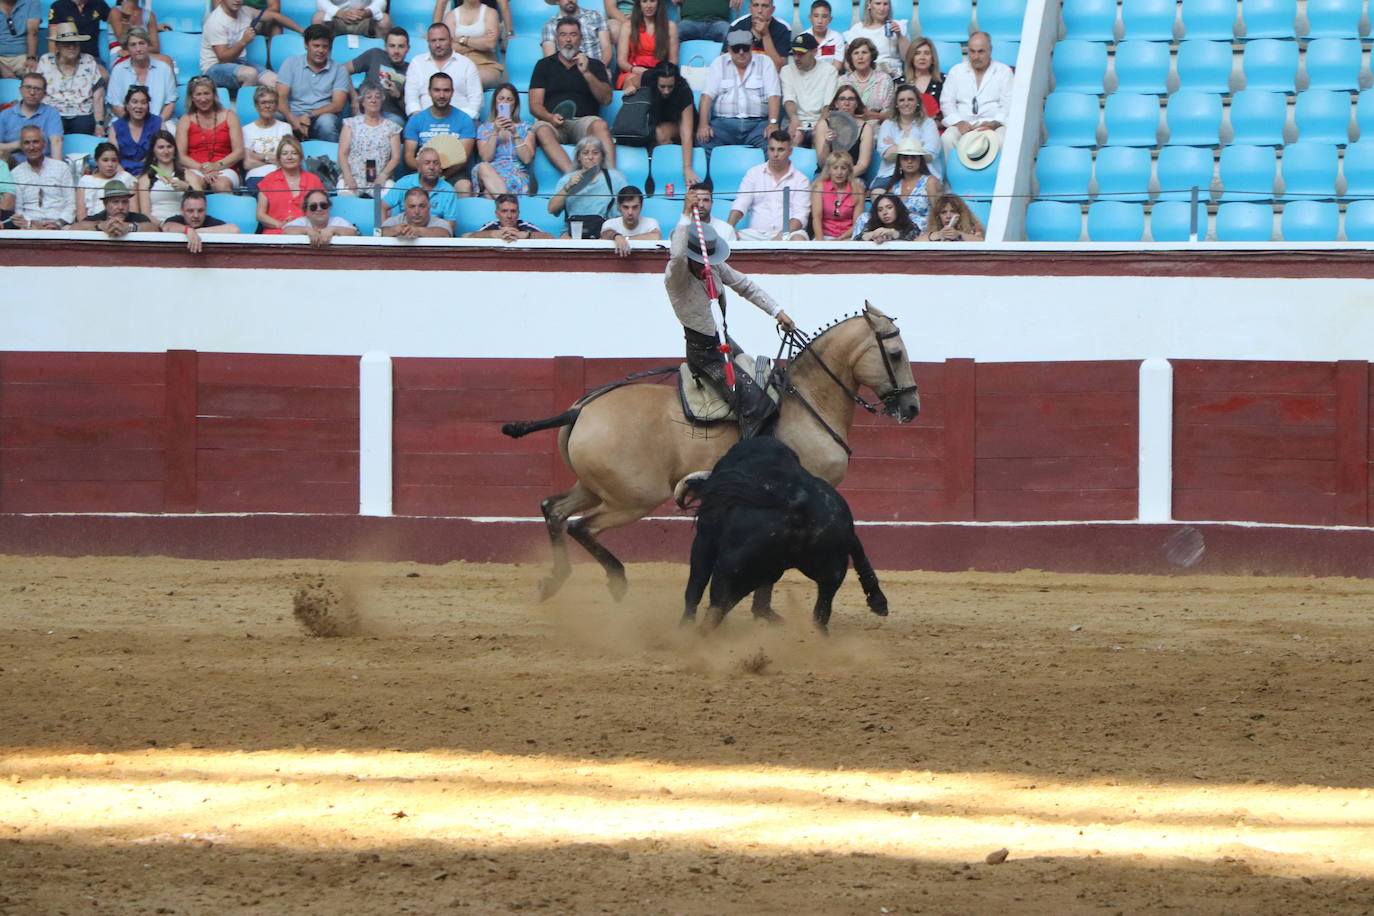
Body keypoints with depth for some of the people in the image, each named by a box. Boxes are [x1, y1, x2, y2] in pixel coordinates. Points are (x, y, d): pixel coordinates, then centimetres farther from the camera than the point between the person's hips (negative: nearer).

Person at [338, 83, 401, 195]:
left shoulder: (391, 127, 15)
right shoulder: (351, 123, 14)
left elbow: (396, 157, 8)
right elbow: (342, 154, 6)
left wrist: (383, 175, -11)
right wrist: (348, 177, -10)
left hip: (380, 179, 1)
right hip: (353, 177, -1)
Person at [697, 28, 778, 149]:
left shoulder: (765, 63, 11)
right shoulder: (719, 63, 13)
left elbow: (773, 96, 2)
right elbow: (707, 95, 4)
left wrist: (773, 123, -15)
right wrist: (703, 124, -12)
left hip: (757, 123, 0)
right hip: (724, 123, 0)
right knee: (704, 139, -30)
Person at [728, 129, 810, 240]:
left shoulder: (801, 180, 8)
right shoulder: (754, 173, 15)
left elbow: (800, 215, -3)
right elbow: (740, 204, 6)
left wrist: (782, 236, -22)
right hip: (756, 233, 2)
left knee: (799, 240, -38)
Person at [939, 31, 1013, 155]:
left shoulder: (1004, 72, 10)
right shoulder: (956, 71, 17)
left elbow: (1009, 105, 2)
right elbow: (946, 102, 10)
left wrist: (993, 124, -16)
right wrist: (959, 123, -9)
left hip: (994, 125, -2)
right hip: (963, 124, 2)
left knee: (1001, 140, -36)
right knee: (947, 139, -32)